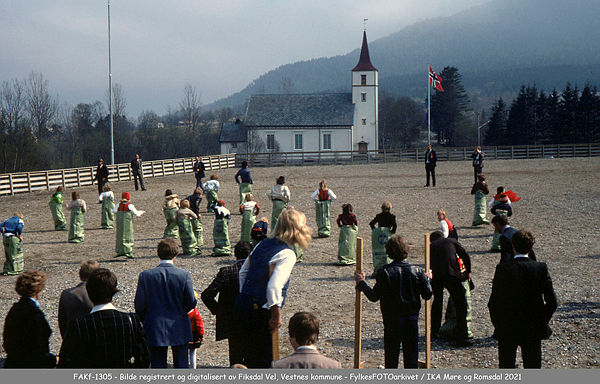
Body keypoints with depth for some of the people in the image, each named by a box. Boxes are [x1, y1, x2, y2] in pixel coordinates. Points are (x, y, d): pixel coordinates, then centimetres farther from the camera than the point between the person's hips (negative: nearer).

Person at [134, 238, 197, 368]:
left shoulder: (145, 275, -8)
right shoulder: (184, 275, -11)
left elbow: (139, 305, -5)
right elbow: (191, 303, -8)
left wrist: (144, 322, 12)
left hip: (155, 330, 1)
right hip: (179, 331, 0)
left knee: (157, 366, 8)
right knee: (181, 365, 10)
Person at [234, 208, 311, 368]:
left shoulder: (263, 244, 10)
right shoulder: (287, 254, -15)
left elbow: (243, 272, 17)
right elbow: (274, 286, -26)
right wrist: (276, 315, -17)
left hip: (242, 305, 8)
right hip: (259, 313, -8)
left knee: (250, 357, 19)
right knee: (263, 360, 2)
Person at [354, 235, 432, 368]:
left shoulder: (384, 271, -11)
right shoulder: (417, 271, -4)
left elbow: (374, 296, -11)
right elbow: (427, 295, -1)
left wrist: (361, 283, 3)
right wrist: (427, 279, 16)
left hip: (392, 319, -2)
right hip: (412, 318, 2)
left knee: (391, 354, 7)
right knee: (411, 353, 10)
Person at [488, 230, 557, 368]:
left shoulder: (503, 269, -13)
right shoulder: (541, 268, -7)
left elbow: (493, 303, -10)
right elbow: (552, 301, -6)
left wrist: (498, 325, 4)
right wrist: (542, 322, 8)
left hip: (507, 330, -1)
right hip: (533, 330, 2)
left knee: (506, 367, 10)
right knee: (533, 367, 11)